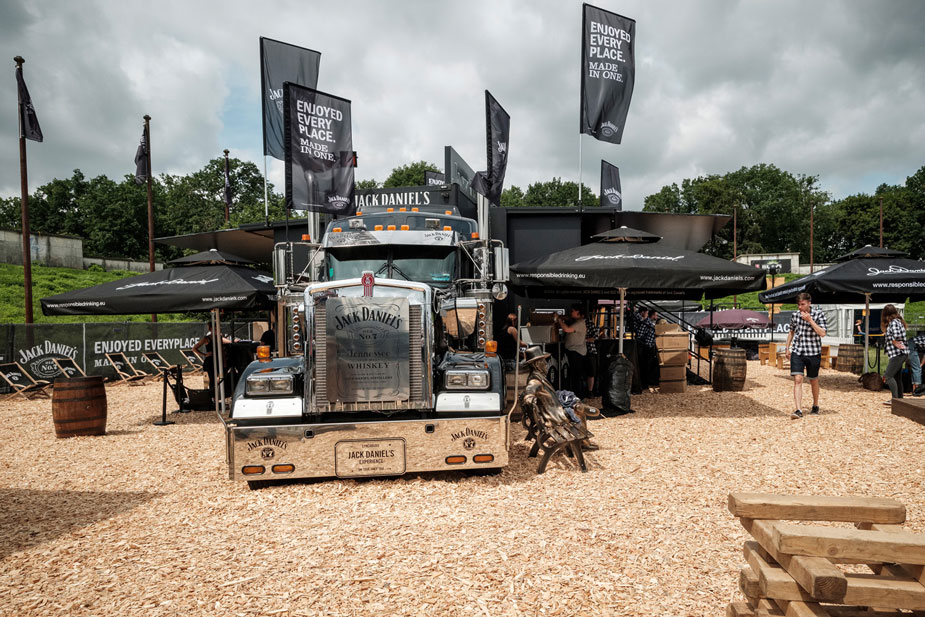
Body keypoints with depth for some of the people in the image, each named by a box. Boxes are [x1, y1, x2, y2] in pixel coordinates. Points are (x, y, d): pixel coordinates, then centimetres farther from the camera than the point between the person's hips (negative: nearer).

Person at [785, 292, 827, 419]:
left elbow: (822, 333, -15)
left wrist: (810, 320, -21)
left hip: (813, 352, -2)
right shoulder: (795, 315, 5)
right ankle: (798, 410, -16)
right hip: (797, 351, 2)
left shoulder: (819, 314, -6)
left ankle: (815, 406, 35)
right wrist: (787, 347, 17)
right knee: (797, 379, -11)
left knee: (813, 380, 13)